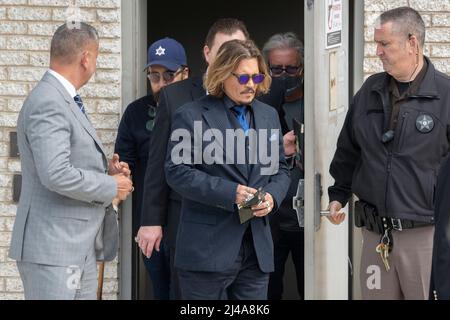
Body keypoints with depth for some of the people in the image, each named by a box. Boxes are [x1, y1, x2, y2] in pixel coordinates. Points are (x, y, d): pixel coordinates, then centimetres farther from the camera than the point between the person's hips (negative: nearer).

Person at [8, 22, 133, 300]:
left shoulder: (65, 100, 15)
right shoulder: (48, 103, -17)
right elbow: (56, 175, -26)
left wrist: (104, 170, 7)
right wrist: (111, 187, -13)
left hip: (81, 247, 10)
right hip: (53, 249, -10)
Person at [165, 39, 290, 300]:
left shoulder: (269, 115, 16)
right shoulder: (190, 116, -3)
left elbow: (281, 169, 19)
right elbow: (177, 171, -10)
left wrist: (272, 196, -4)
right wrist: (230, 193, -18)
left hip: (257, 249, 5)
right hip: (208, 248, -5)